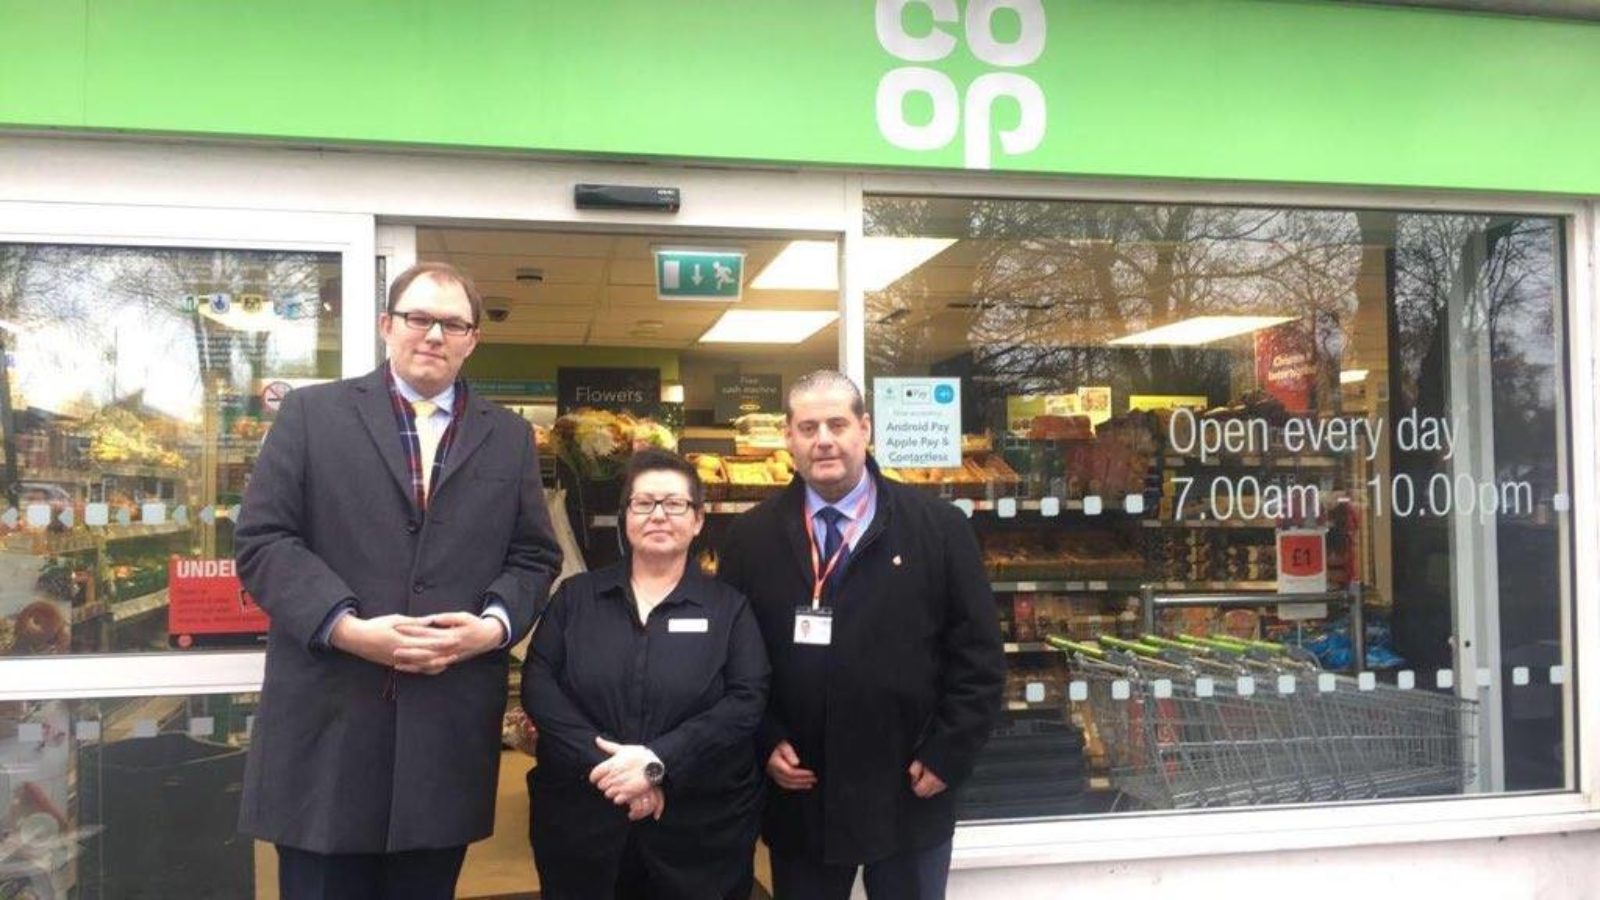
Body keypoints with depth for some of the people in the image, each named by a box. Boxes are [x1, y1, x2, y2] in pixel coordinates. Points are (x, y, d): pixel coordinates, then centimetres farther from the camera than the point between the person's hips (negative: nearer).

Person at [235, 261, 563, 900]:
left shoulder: (508, 437, 12)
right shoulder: (311, 413, 4)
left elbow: (534, 557, 12)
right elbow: (263, 540, -3)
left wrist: (494, 624, -9)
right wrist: (348, 628, -15)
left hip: (449, 730, 3)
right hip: (328, 723, -2)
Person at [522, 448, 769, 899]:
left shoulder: (729, 608, 4)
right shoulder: (575, 596, 7)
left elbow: (746, 701, -7)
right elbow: (538, 684, -3)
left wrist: (657, 762, -18)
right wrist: (602, 762, -16)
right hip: (580, 824, 1)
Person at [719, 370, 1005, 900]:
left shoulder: (939, 528, -3)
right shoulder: (751, 537, 2)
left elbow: (978, 655, -2)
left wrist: (948, 754, -7)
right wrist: (765, 743, -4)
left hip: (908, 796, -1)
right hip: (797, 800, 1)